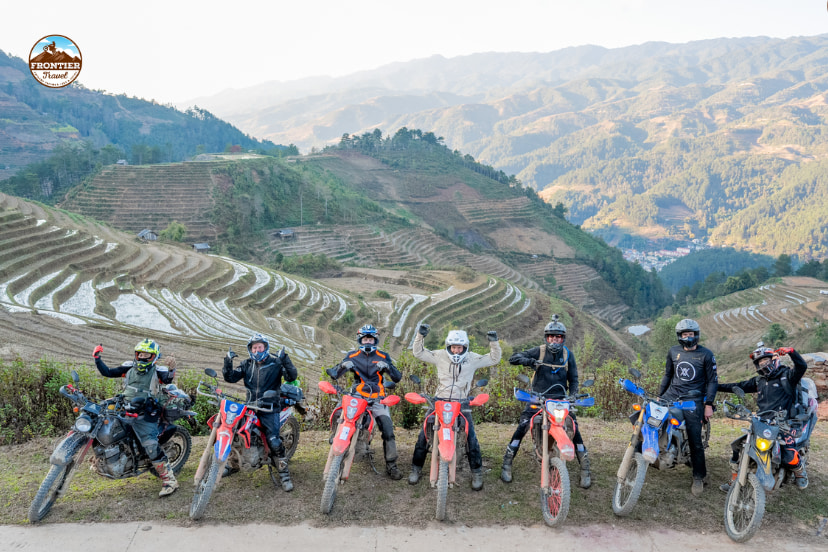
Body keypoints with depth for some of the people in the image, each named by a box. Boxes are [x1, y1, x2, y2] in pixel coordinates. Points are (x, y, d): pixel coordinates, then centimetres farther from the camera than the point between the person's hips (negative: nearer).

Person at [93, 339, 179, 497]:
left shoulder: (157, 371, -2)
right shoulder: (129, 367, 12)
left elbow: (167, 379, -21)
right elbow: (107, 372, 14)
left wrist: (171, 370, -40)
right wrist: (97, 358, 9)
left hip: (145, 415, -6)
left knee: (151, 447, -16)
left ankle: (169, 479, -10)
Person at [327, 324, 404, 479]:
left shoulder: (383, 356, 10)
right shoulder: (352, 356, 9)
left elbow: (397, 378, 4)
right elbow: (334, 374, 1)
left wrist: (387, 367, -14)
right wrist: (343, 366, -20)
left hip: (377, 398, 0)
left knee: (388, 431, -10)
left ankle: (391, 465, 2)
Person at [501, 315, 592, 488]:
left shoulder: (568, 354, 6)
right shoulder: (539, 351, 0)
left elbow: (573, 379, 10)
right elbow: (513, 358, -5)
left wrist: (572, 397, -5)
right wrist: (529, 361, -23)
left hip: (560, 399, 1)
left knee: (575, 430, -10)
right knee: (521, 427, -13)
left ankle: (585, 469, 4)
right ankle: (507, 464, 1)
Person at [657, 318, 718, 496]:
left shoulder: (706, 354, -2)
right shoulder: (673, 352, 8)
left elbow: (712, 380, 0)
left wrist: (709, 405, -6)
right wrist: (659, 396, 14)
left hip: (694, 399, -4)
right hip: (672, 395, 4)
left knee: (695, 440, -8)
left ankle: (699, 476, 7)